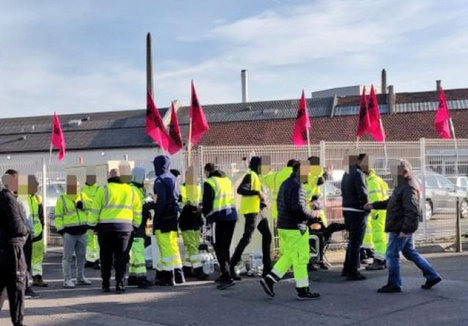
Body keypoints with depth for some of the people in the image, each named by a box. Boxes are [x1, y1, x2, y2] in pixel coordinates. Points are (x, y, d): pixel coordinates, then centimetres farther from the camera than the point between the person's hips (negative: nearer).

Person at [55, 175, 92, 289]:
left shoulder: (82, 196, 12)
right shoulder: (61, 199, 1)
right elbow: (58, 216, -2)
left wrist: (82, 204, -23)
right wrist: (61, 229, -12)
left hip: (82, 231, 5)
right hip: (69, 231, -4)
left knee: (81, 256, 13)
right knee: (68, 257, -4)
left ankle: (80, 277, 25)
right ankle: (67, 280, 0)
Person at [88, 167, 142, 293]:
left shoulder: (103, 189, 0)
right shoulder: (130, 191, 11)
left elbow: (95, 209, -2)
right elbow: (137, 211, 15)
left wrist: (92, 225, 6)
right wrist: (135, 225, 22)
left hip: (106, 227, -2)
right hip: (125, 227, 2)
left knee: (106, 257, 9)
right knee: (121, 258, 5)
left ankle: (105, 285, 13)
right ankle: (119, 285, 0)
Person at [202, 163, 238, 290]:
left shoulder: (209, 182, -5)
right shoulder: (227, 180, 18)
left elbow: (207, 202, -10)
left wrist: (206, 213, 9)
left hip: (219, 217, -7)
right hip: (232, 215, 7)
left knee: (219, 248, -4)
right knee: (225, 247, 18)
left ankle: (227, 277, -14)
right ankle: (225, 274, 26)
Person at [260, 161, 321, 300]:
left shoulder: (285, 184, 15)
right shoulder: (297, 186, -16)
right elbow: (299, 208, -26)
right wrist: (312, 218, -12)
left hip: (283, 226, 10)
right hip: (295, 228, -10)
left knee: (288, 256, 16)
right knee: (300, 259, -1)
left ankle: (269, 280, 12)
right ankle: (303, 291, 5)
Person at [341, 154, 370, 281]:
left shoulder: (347, 173, 13)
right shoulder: (358, 174, -17)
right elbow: (363, 194, -20)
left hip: (347, 210, 9)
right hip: (357, 212, -9)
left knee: (352, 241, 20)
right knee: (356, 243, -1)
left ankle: (347, 269, 27)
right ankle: (353, 272, 4)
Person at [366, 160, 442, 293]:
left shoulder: (409, 188, -20)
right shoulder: (403, 186, 14)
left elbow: (412, 211, -26)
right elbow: (391, 202, 23)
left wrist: (405, 229, -26)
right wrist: (374, 205, 19)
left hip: (400, 228, -10)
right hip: (403, 228, 10)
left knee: (392, 255, -2)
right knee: (410, 253, 18)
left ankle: (394, 284, 8)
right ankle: (432, 276, 24)